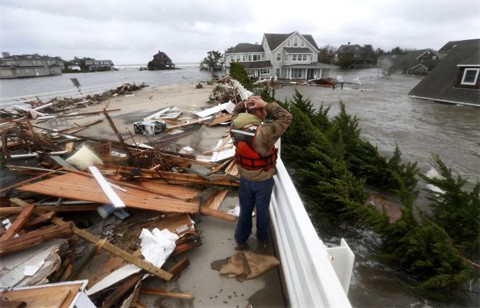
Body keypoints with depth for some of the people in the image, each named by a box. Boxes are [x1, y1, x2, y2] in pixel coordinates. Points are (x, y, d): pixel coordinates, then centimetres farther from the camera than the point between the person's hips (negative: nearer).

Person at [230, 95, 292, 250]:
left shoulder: (236, 127, -15)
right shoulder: (264, 132, -32)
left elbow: (236, 112, 8)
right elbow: (286, 117, -24)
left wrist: (245, 102, -9)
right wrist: (266, 105, -24)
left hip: (244, 178, 4)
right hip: (263, 181, -4)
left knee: (245, 210, 22)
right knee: (262, 210, 19)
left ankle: (241, 240, 39)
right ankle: (262, 239, 42)